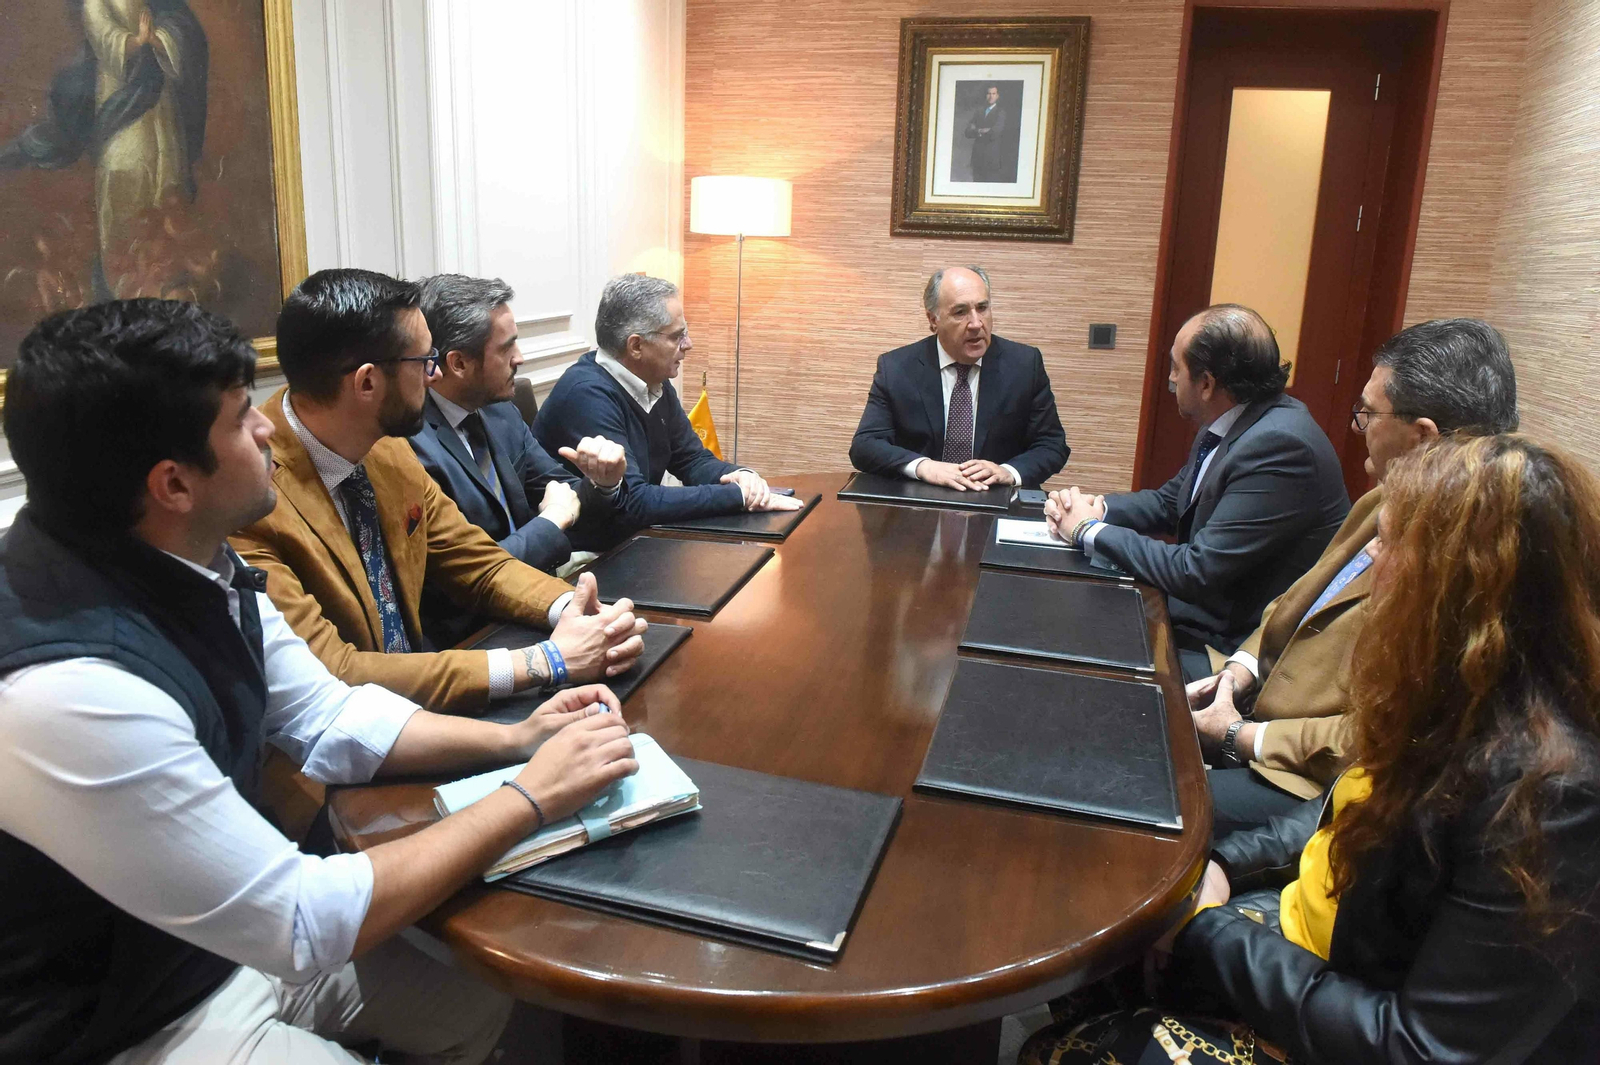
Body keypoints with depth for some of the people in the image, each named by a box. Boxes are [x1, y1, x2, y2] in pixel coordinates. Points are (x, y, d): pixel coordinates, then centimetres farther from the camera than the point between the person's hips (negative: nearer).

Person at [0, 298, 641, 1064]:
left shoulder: (191, 564, -9)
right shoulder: (66, 692, -34)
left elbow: (332, 719, 4)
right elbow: (305, 920, -29)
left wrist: (513, 739, -9)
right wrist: (530, 798, -21)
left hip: (234, 930, 7)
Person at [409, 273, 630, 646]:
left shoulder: (500, 413, 5)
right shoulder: (410, 443, -21)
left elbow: (563, 495, 12)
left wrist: (603, 482, -10)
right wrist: (551, 523, -10)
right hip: (468, 639, -7)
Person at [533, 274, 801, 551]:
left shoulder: (656, 383, 3)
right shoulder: (587, 394, -21)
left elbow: (694, 460, 13)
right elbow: (631, 503, -27)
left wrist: (740, 476, -10)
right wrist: (738, 496, -23)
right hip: (585, 557, -7)